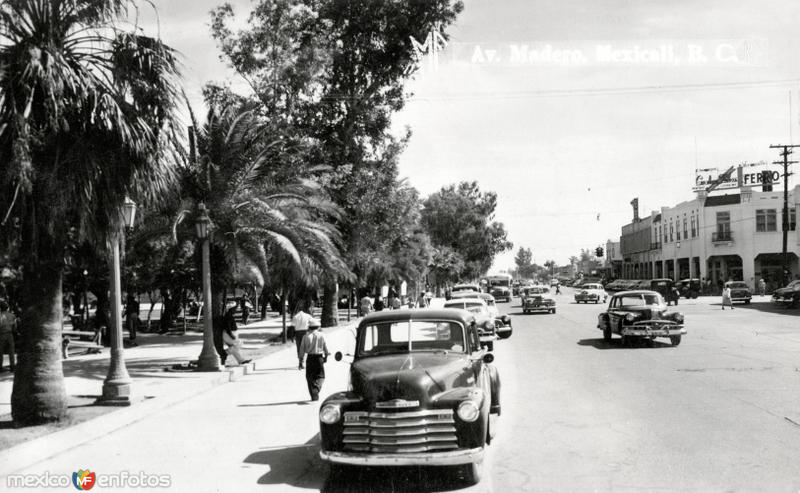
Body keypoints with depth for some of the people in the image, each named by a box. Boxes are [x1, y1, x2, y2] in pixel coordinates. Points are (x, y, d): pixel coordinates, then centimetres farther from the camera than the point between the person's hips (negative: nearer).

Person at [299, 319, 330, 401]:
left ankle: (314, 395, 8)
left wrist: (301, 361, 3)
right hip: (319, 358, -1)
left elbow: (302, 350, -3)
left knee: (310, 377, 11)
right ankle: (316, 388, -15)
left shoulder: (306, 337, -2)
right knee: (320, 376, 11)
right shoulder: (322, 335, -3)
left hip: (310, 358, 1)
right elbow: (326, 348, 0)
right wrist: (326, 356, 18)